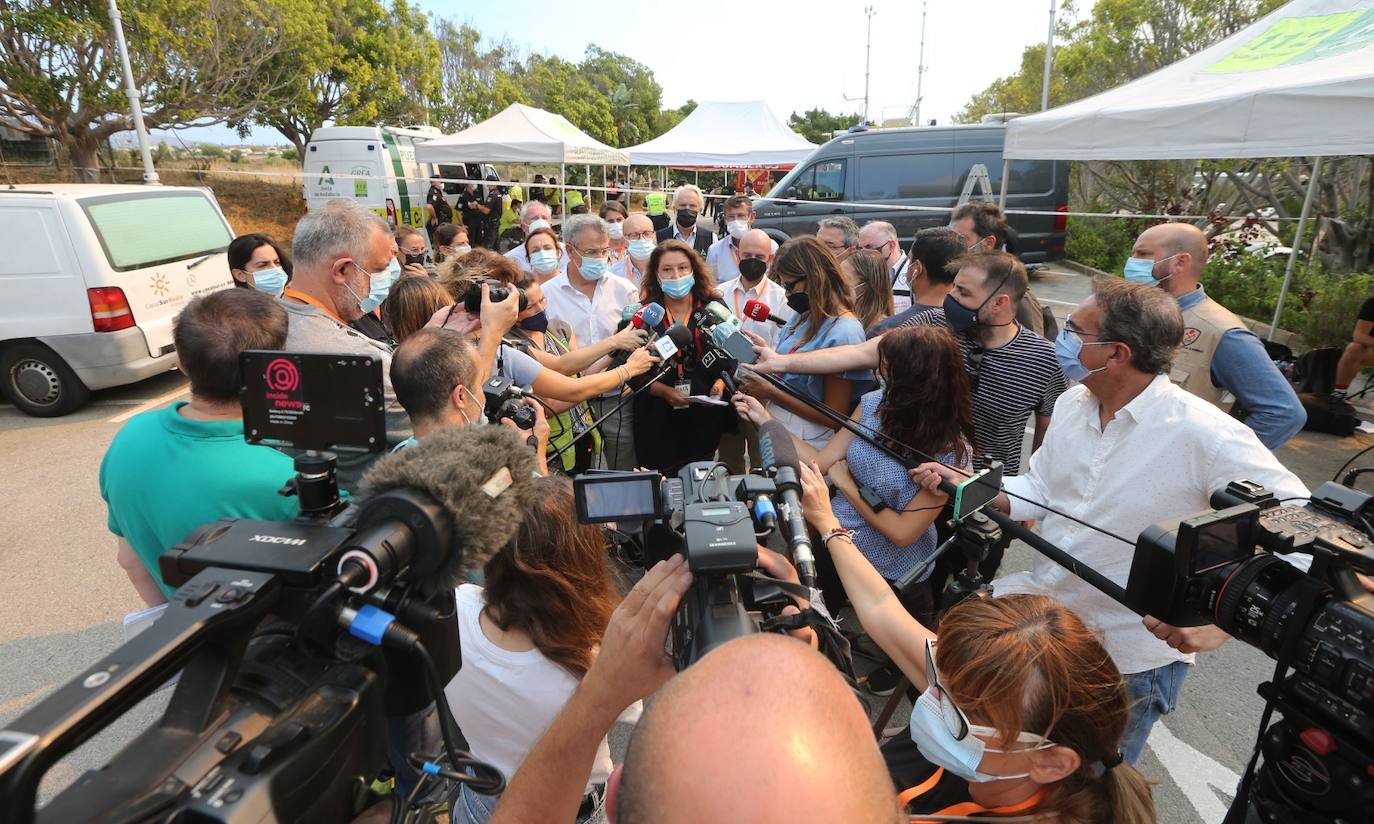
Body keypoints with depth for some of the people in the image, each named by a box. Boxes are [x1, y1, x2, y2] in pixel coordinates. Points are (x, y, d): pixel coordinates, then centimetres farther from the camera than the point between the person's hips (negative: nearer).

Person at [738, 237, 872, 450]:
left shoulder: (844, 333, -20)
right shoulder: (803, 317, 6)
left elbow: (834, 417, -18)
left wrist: (771, 393, -19)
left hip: (809, 447, -7)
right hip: (777, 434, 7)